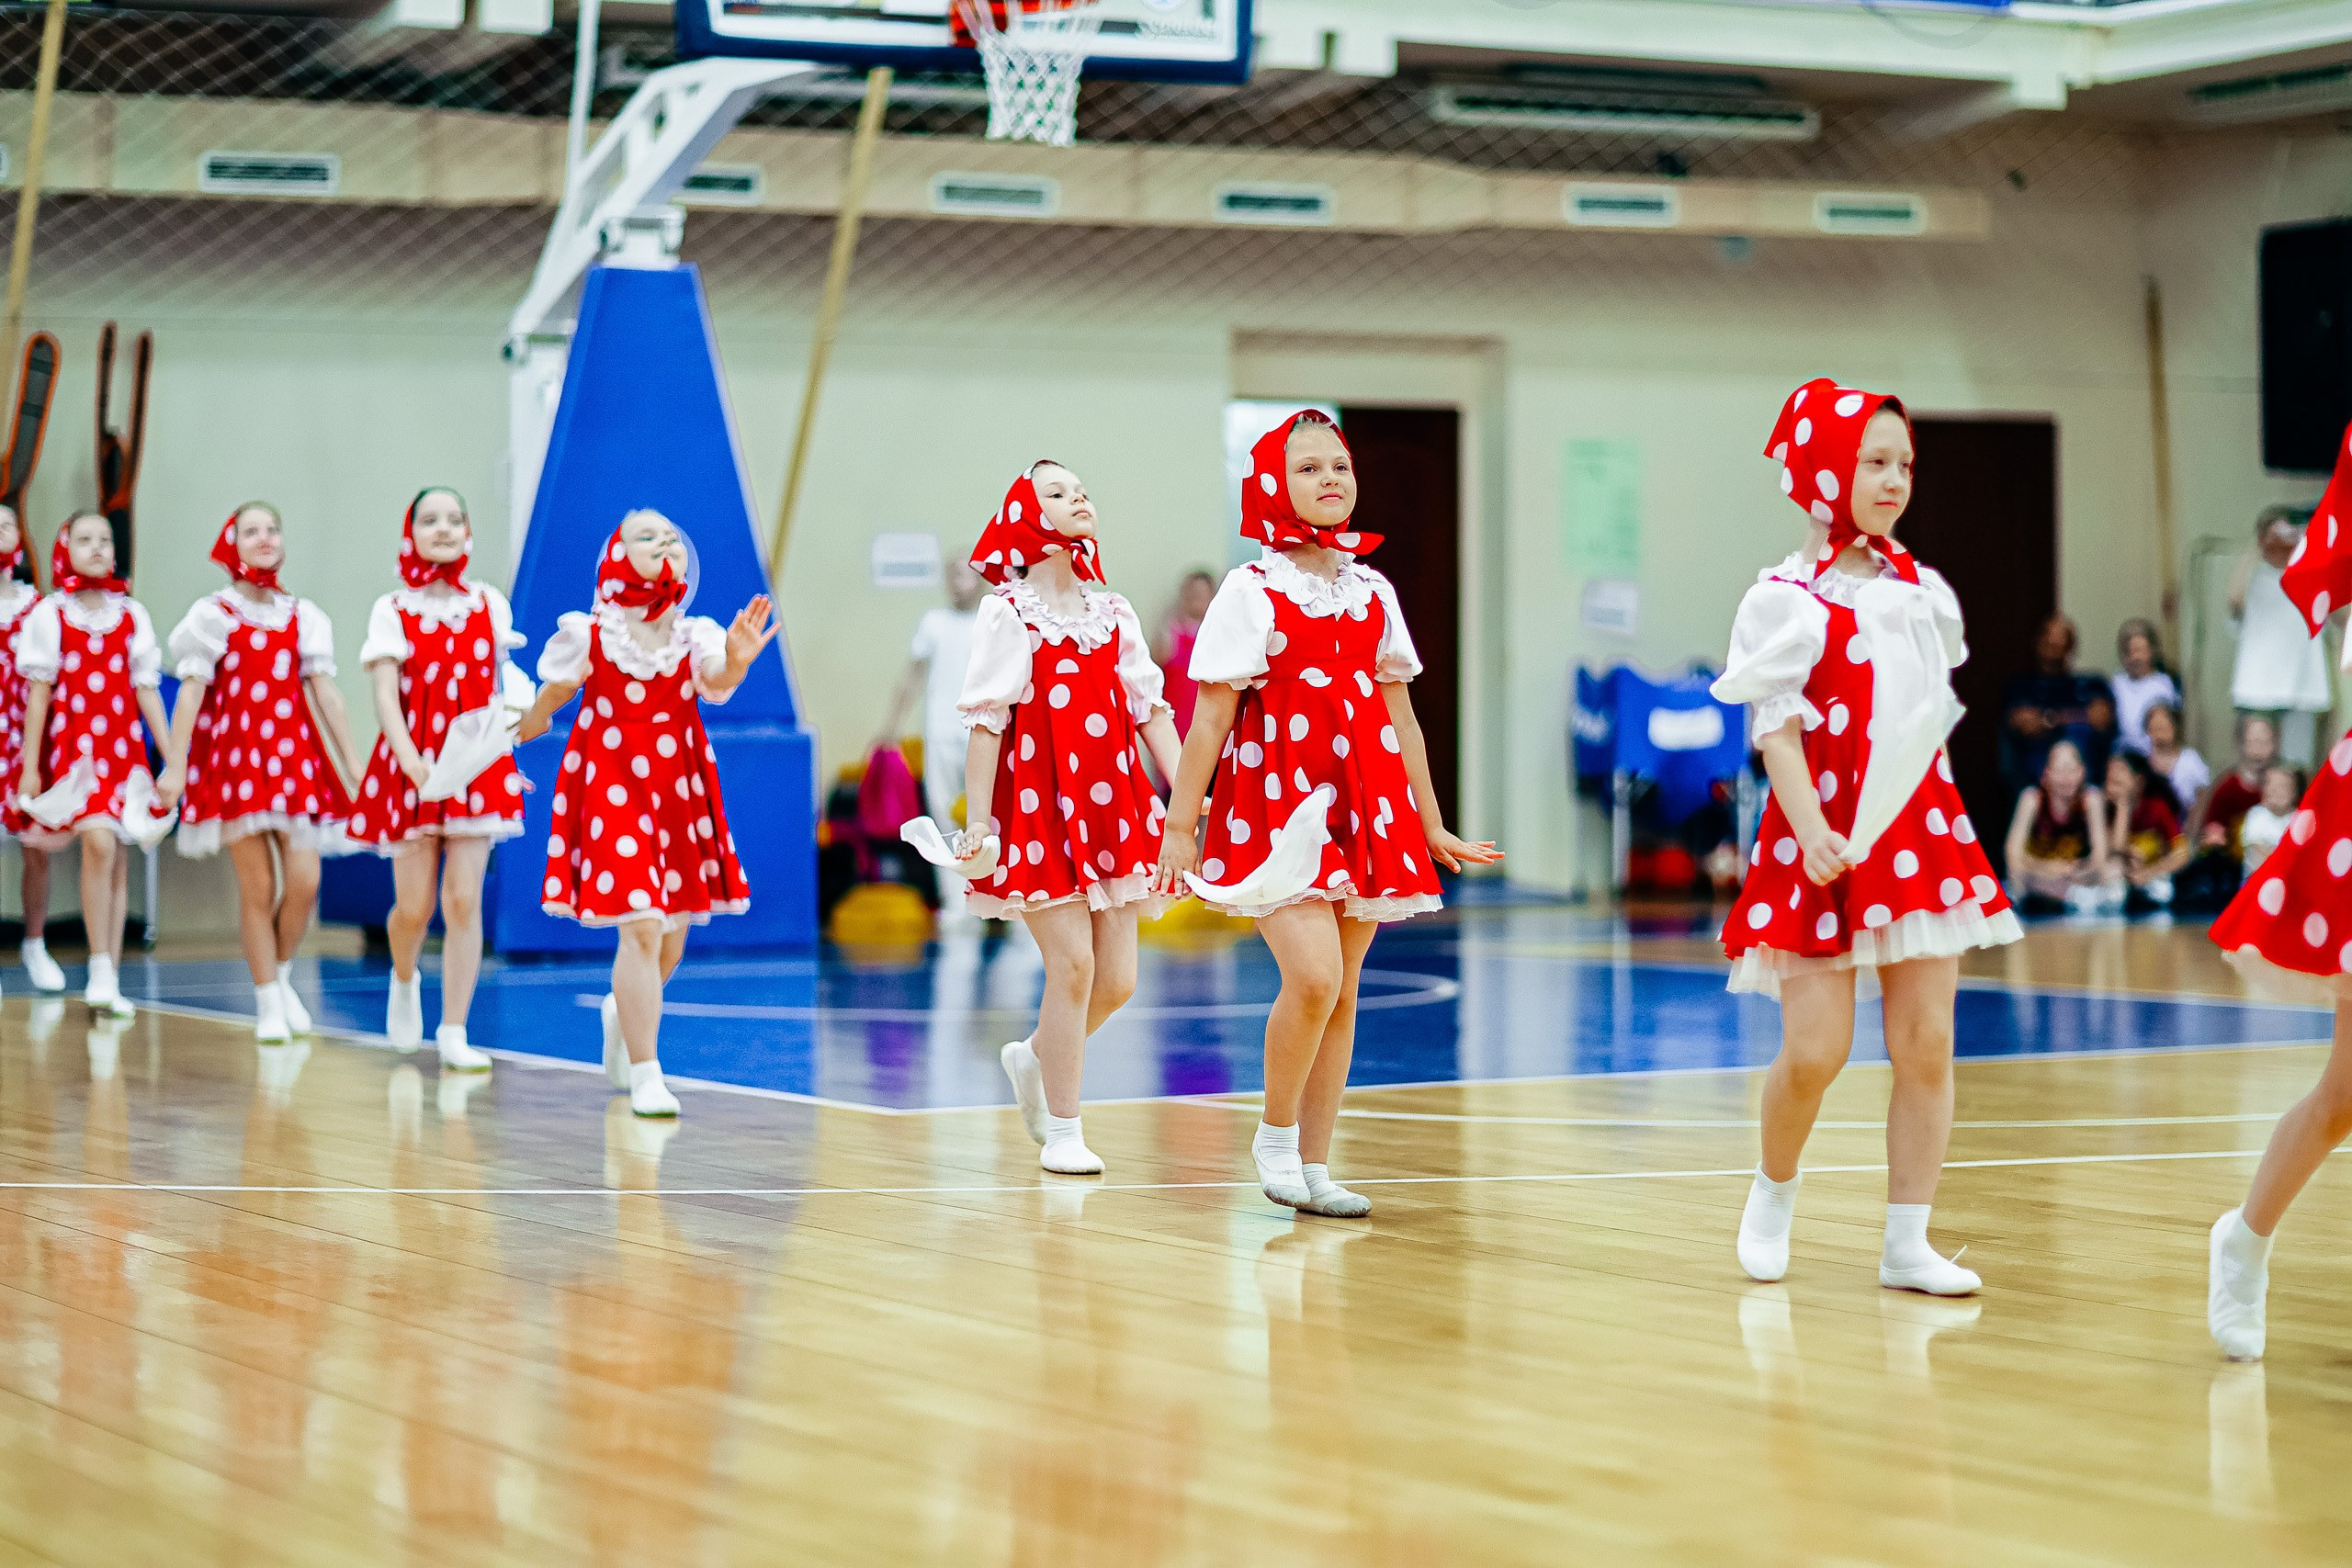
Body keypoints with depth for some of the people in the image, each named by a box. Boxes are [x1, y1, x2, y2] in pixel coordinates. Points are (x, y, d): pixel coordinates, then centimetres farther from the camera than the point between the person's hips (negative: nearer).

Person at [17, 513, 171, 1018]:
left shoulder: (131, 614, 9)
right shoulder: (49, 614, 2)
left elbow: (146, 690, 10)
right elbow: (39, 692, 1)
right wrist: (29, 765, -1)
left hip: (123, 747, 3)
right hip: (72, 744, -3)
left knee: (118, 862, 2)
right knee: (99, 844, -21)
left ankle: (108, 982, 7)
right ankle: (101, 972, -15)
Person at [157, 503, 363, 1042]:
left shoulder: (302, 616, 11)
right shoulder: (213, 615, 2)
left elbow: (325, 692, 8)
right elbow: (191, 693, -2)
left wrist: (353, 764, 4)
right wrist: (174, 766, -9)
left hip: (294, 755, 3)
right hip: (234, 757, -3)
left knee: (304, 882, -7)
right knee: (257, 886, -3)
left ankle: (282, 974, 19)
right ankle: (268, 1002, 8)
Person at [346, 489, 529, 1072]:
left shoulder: (489, 605, 5)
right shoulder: (393, 611, -3)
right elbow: (385, 697, -10)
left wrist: (499, 748, 4)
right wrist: (413, 763, -23)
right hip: (412, 766, -1)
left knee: (463, 898, -7)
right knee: (414, 907, 4)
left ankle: (454, 1034, -3)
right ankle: (404, 981, 37)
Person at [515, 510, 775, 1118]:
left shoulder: (693, 635, -1)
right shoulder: (587, 635, -6)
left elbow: (716, 685, -21)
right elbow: (549, 698, 9)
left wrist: (736, 663, -38)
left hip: (677, 793, 4)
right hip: (611, 789, -4)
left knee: (672, 934, 14)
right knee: (642, 927, -14)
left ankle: (622, 1012, 47)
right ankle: (646, 1077, -8)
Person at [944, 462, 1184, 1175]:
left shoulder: (1113, 613, 11)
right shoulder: (1009, 612, -4)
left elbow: (1150, 710, 8)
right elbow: (987, 721, -8)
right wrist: (977, 821, -12)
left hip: (1110, 805, 6)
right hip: (1039, 805, -6)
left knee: (1118, 978, 3)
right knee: (1073, 961, -11)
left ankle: (1035, 1059, 33)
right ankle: (1062, 1132, 2)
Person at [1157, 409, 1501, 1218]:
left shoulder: (1372, 593, 11)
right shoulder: (1252, 590, -3)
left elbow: (1400, 717, 17)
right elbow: (1211, 717, -4)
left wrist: (1432, 826, 20)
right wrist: (1179, 827, -7)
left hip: (1362, 808, 5)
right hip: (1276, 805, -5)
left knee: (1340, 995, 6)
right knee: (1313, 975, -20)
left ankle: (1314, 1167, 14)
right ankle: (1274, 1135, 1)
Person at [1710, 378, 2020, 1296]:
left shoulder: (1920, 591, 10)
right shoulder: (1789, 600, -7)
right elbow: (1776, 730, -12)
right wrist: (1811, 831, -24)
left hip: (1921, 835, 5)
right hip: (1825, 842, -5)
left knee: (1926, 1044, 1)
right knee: (1814, 1050, -8)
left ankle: (1907, 1243, 8)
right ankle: (1774, 1188, 22)